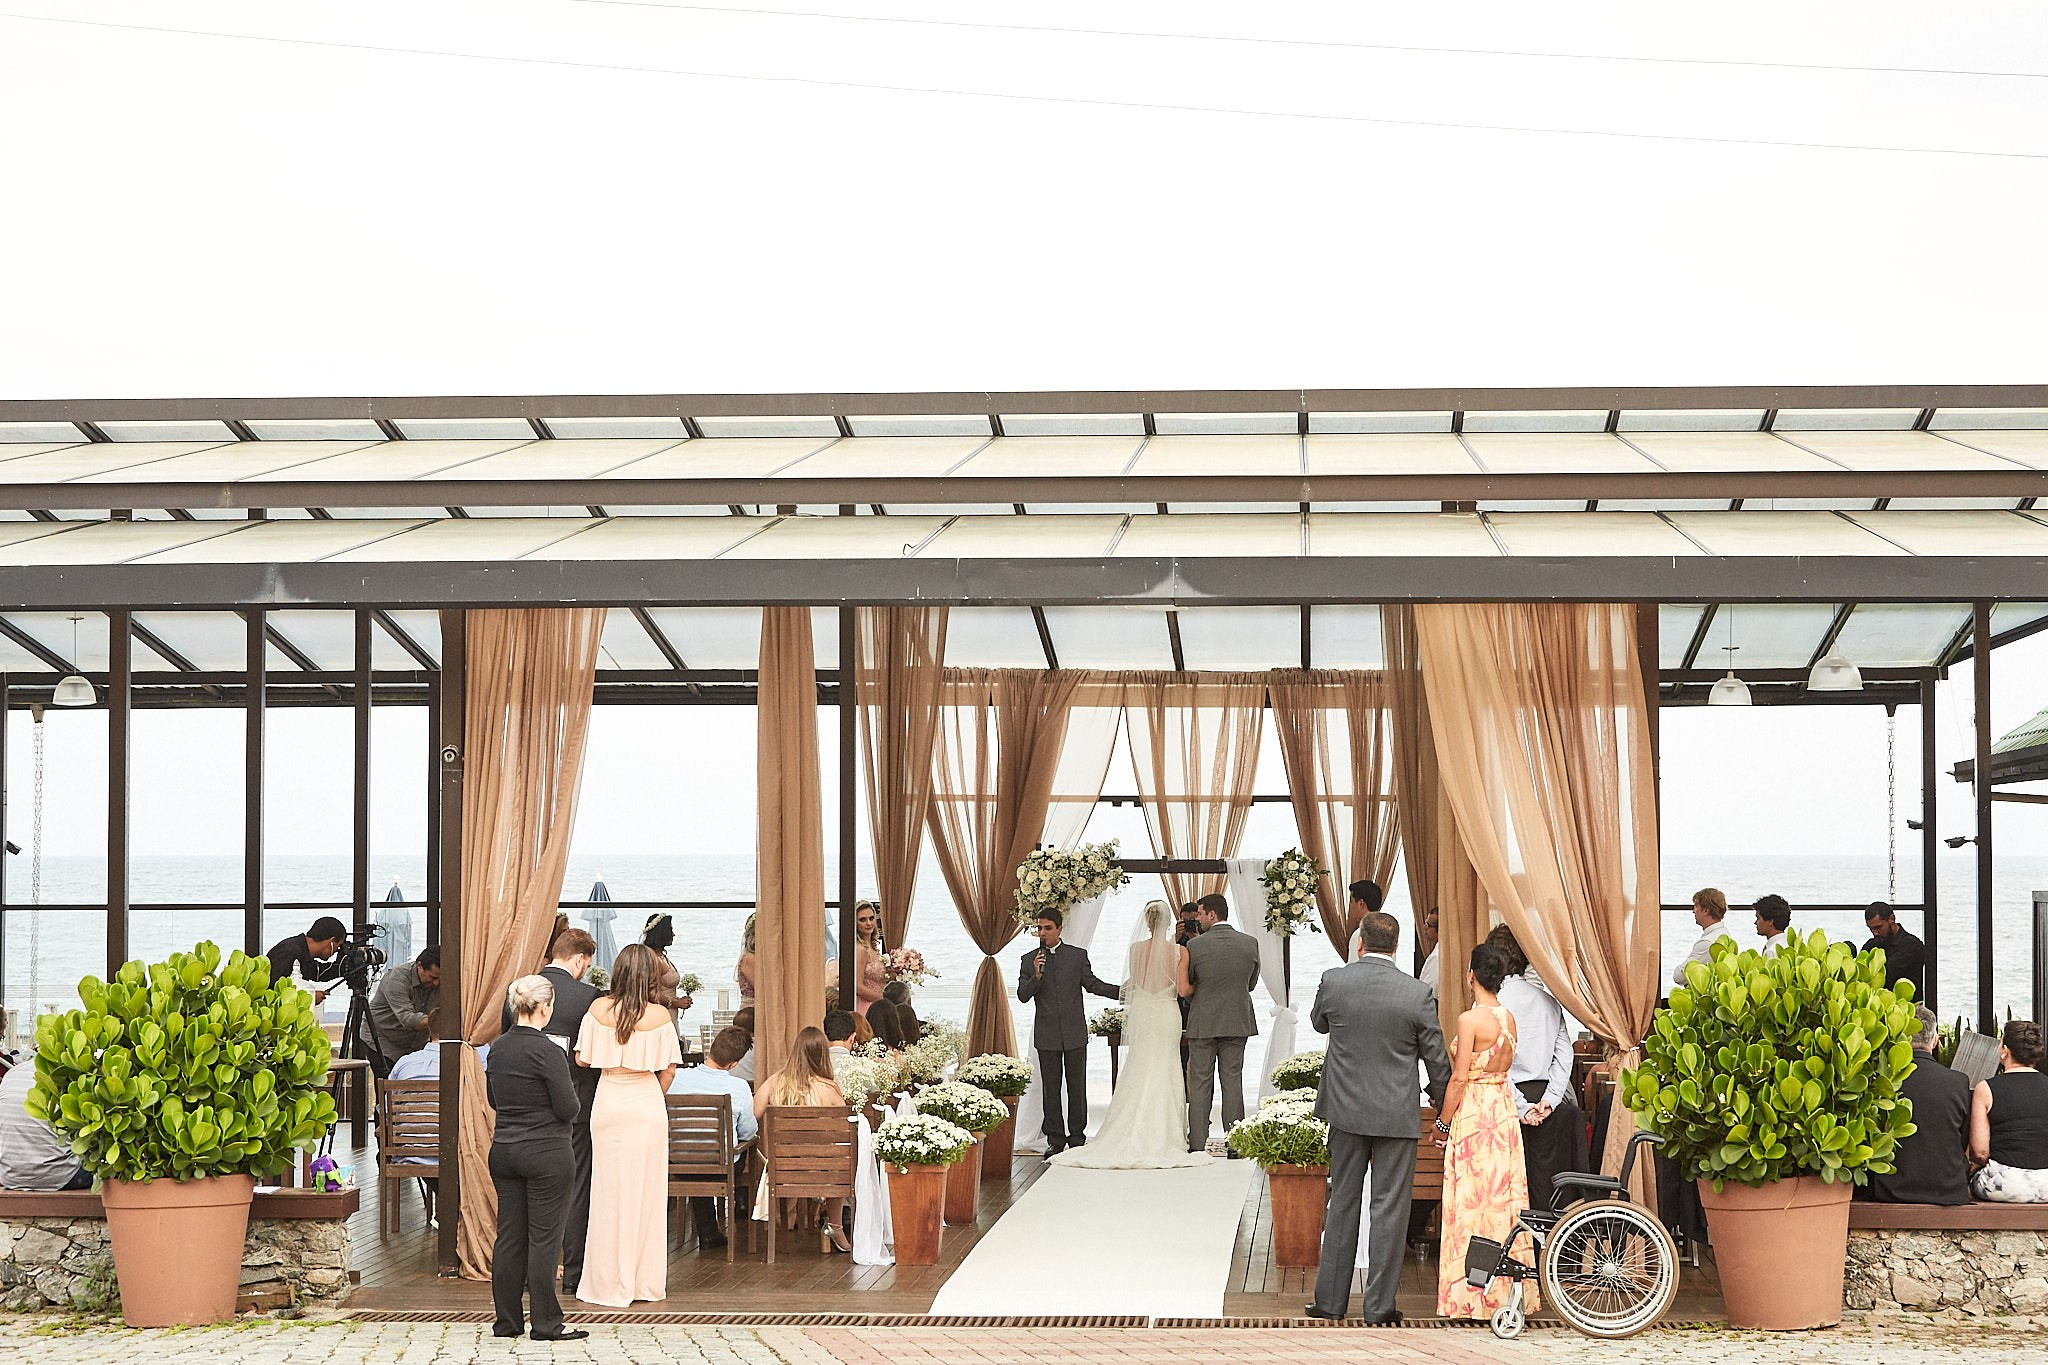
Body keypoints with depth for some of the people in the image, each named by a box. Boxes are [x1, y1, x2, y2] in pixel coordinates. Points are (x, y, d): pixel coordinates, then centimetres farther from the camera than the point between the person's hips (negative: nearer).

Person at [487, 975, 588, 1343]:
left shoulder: (499, 1047, 5)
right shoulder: (548, 1052, -17)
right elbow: (568, 1109, -14)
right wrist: (569, 1089, 5)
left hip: (504, 1150, 7)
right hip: (546, 1153, -7)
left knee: (509, 1236, 11)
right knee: (543, 1238, -1)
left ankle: (506, 1320, 16)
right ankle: (545, 1323, 4)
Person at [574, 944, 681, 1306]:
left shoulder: (599, 1010, -5)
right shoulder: (659, 1015, -8)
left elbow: (582, 1058, 0)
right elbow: (668, 1069, -4)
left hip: (608, 1102, 1)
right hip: (647, 1105, -1)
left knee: (609, 1189, 7)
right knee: (644, 1190, 6)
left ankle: (608, 1283, 10)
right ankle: (643, 1282, 11)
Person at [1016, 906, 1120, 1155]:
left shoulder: (1078, 955, 4)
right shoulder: (1029, 960, 5)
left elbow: (1092, 984, 7)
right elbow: (1023, 995, 0)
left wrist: (1121, 992, -5)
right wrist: (1036, 976, -18)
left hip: (1074, 1032, 0)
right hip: (1046, 1034, 0)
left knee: (1077, 1086, 3)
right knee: (1050, 1088, 4)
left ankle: (1077, 1137, 10)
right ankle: (1055, 1139, 10)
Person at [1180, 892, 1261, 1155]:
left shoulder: (1195, 946, -11)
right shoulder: (1250, 944, -3)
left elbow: (1184, 987, 1)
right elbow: (1252, 983, 8)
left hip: (1202, 1023, -2)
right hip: (1237, 1022, 2)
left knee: (1199, 1084, 4)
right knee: (1233, 1081, 8)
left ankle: (1197, 1144, 4)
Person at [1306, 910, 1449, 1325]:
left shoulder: (1333, 981, -7)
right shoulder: (1418, 994, -11)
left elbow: (1319, 1023, 14)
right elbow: (1436, 1058, -3)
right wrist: (1442, 1101, 13)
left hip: (1346, 1109, 2)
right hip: (1397, 1115, -2)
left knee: (1342, 1204, 13)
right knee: (1389, 1209, 5)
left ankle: (1331, 1299, 17)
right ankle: (1379, 1306, 8)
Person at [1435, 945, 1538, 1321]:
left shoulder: (1470, 1019, -15)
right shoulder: (1508, 1018, 8)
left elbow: (1460, 1078, -14)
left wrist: (1443, 1123, -5)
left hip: (1473, 1114, -7)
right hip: (1505, 1110, 7)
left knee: (1471, 1202, -2)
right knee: (1503, 1197, 11)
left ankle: (1471, 1295, 1)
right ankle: (1506, 1289, 16)